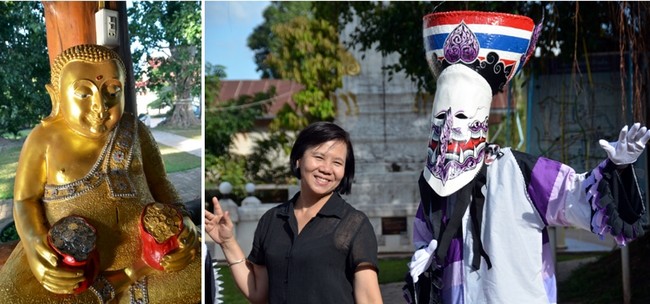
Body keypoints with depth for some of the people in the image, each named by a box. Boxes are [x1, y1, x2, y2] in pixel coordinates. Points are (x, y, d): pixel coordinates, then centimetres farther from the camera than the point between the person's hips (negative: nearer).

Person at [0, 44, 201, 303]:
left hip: (141, 245, 2)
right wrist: (35, 245, -20)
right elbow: (25, 200, 0)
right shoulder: (45, 139, -3)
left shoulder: (134, 131, 4)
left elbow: (158, 181, 12)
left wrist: (181, 219, -8)